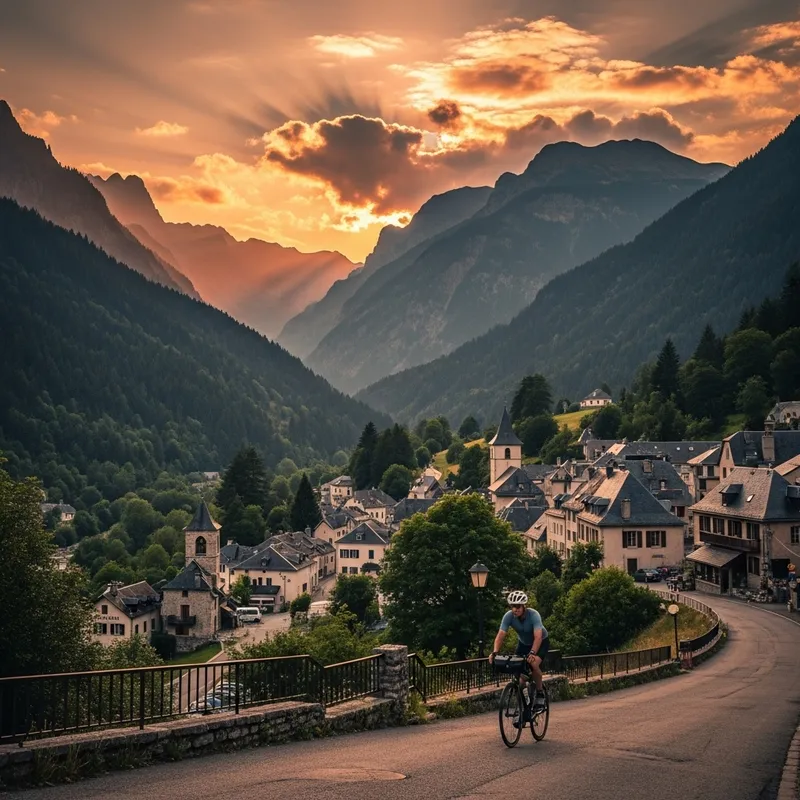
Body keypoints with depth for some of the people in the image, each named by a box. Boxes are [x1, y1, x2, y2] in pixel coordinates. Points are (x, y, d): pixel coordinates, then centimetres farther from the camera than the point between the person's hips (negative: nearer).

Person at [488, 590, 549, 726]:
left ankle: (540, 693, -9)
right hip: (523, 643, 4)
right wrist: (494, 652, -48)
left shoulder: (533, 615, -35)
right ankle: (525, 711, 3)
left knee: (534, 664, -33)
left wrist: (532, 653, -61)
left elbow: (538, 637, -46)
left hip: (541, 642, -4)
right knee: (521, 675, -9)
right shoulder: (508, 616, -25)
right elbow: (500, 635, -31)